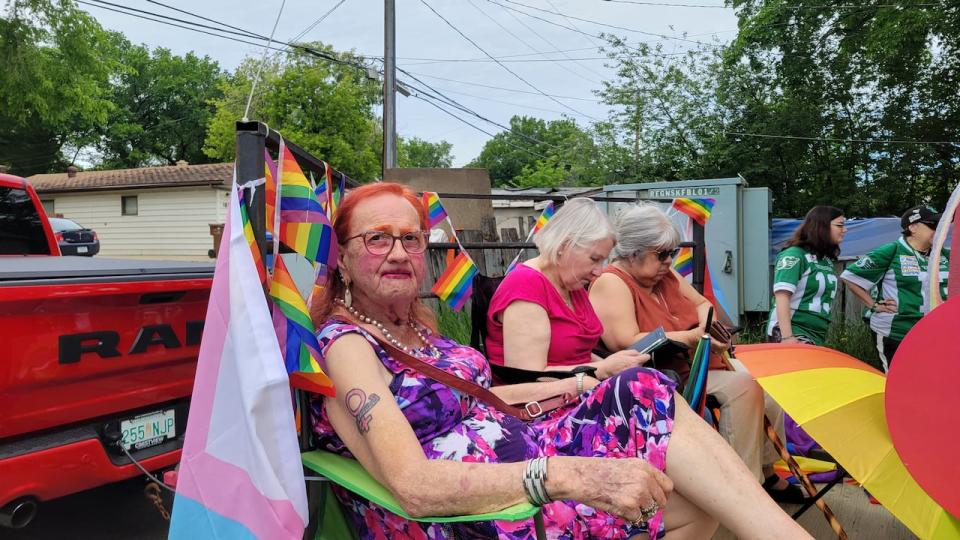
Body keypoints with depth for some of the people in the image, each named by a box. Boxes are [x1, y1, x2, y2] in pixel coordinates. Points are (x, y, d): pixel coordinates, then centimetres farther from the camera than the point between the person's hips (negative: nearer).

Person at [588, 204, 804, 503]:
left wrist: (709, 322, -5)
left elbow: (701, 303, 20)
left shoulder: (664, 274, 10)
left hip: (697, 361, 10)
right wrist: (693, 337, -28)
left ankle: (768, 472, 10)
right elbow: (627, 344, -28)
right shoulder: (610, 283, -17)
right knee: (743, 385, -23)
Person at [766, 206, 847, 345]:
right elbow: (782, 296, -16)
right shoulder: (795, 255, -7)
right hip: (793, 332, -8)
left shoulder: (827, 259, 17)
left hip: (817, 336, 8)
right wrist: (787, 337, -25)